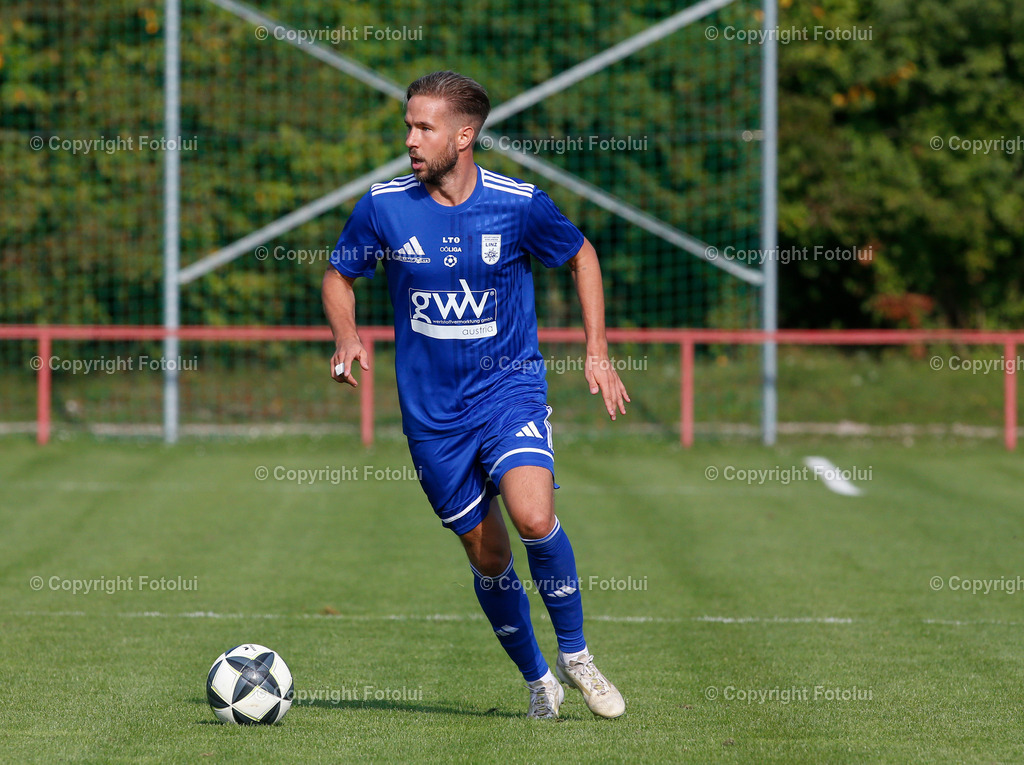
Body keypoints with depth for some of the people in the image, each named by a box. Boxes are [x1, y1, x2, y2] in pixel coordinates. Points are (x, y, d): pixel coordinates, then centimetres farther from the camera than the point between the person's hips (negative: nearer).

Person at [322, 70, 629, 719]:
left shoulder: (519, 204, -8)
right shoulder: (383, 206, -5)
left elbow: (581, 255, 10)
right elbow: (339, 275, 11)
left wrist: (597, 354, 4)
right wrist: (347, 338, -9)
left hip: (510, 388, -2)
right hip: (432, 411, 2)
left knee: (534, 518, -25)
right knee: (488, 555, 5)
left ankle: (575, 654, -3)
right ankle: (538, 681, 27)